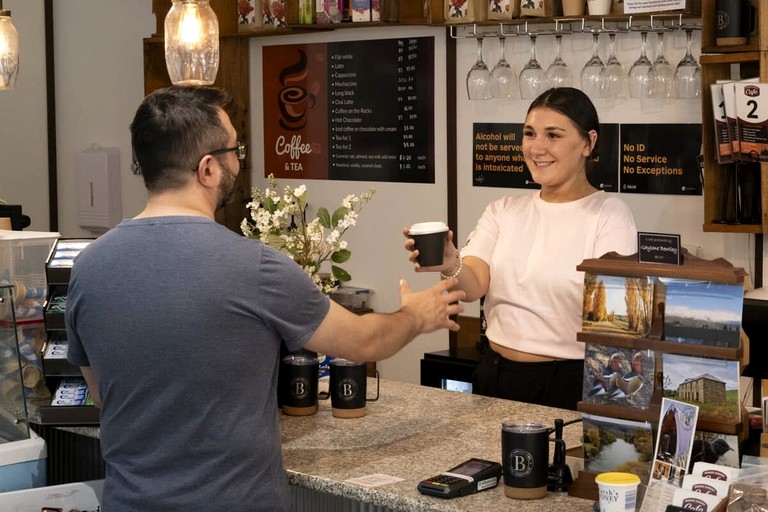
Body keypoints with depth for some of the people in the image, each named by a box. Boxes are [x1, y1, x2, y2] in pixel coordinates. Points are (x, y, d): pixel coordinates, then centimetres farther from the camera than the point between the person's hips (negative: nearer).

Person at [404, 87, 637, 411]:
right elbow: (473, 285, -5)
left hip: (568, 384, -4)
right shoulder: (504, 210, 9)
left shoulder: (609, 215, -5)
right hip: (493, 376, 4)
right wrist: (450, 266, -27)